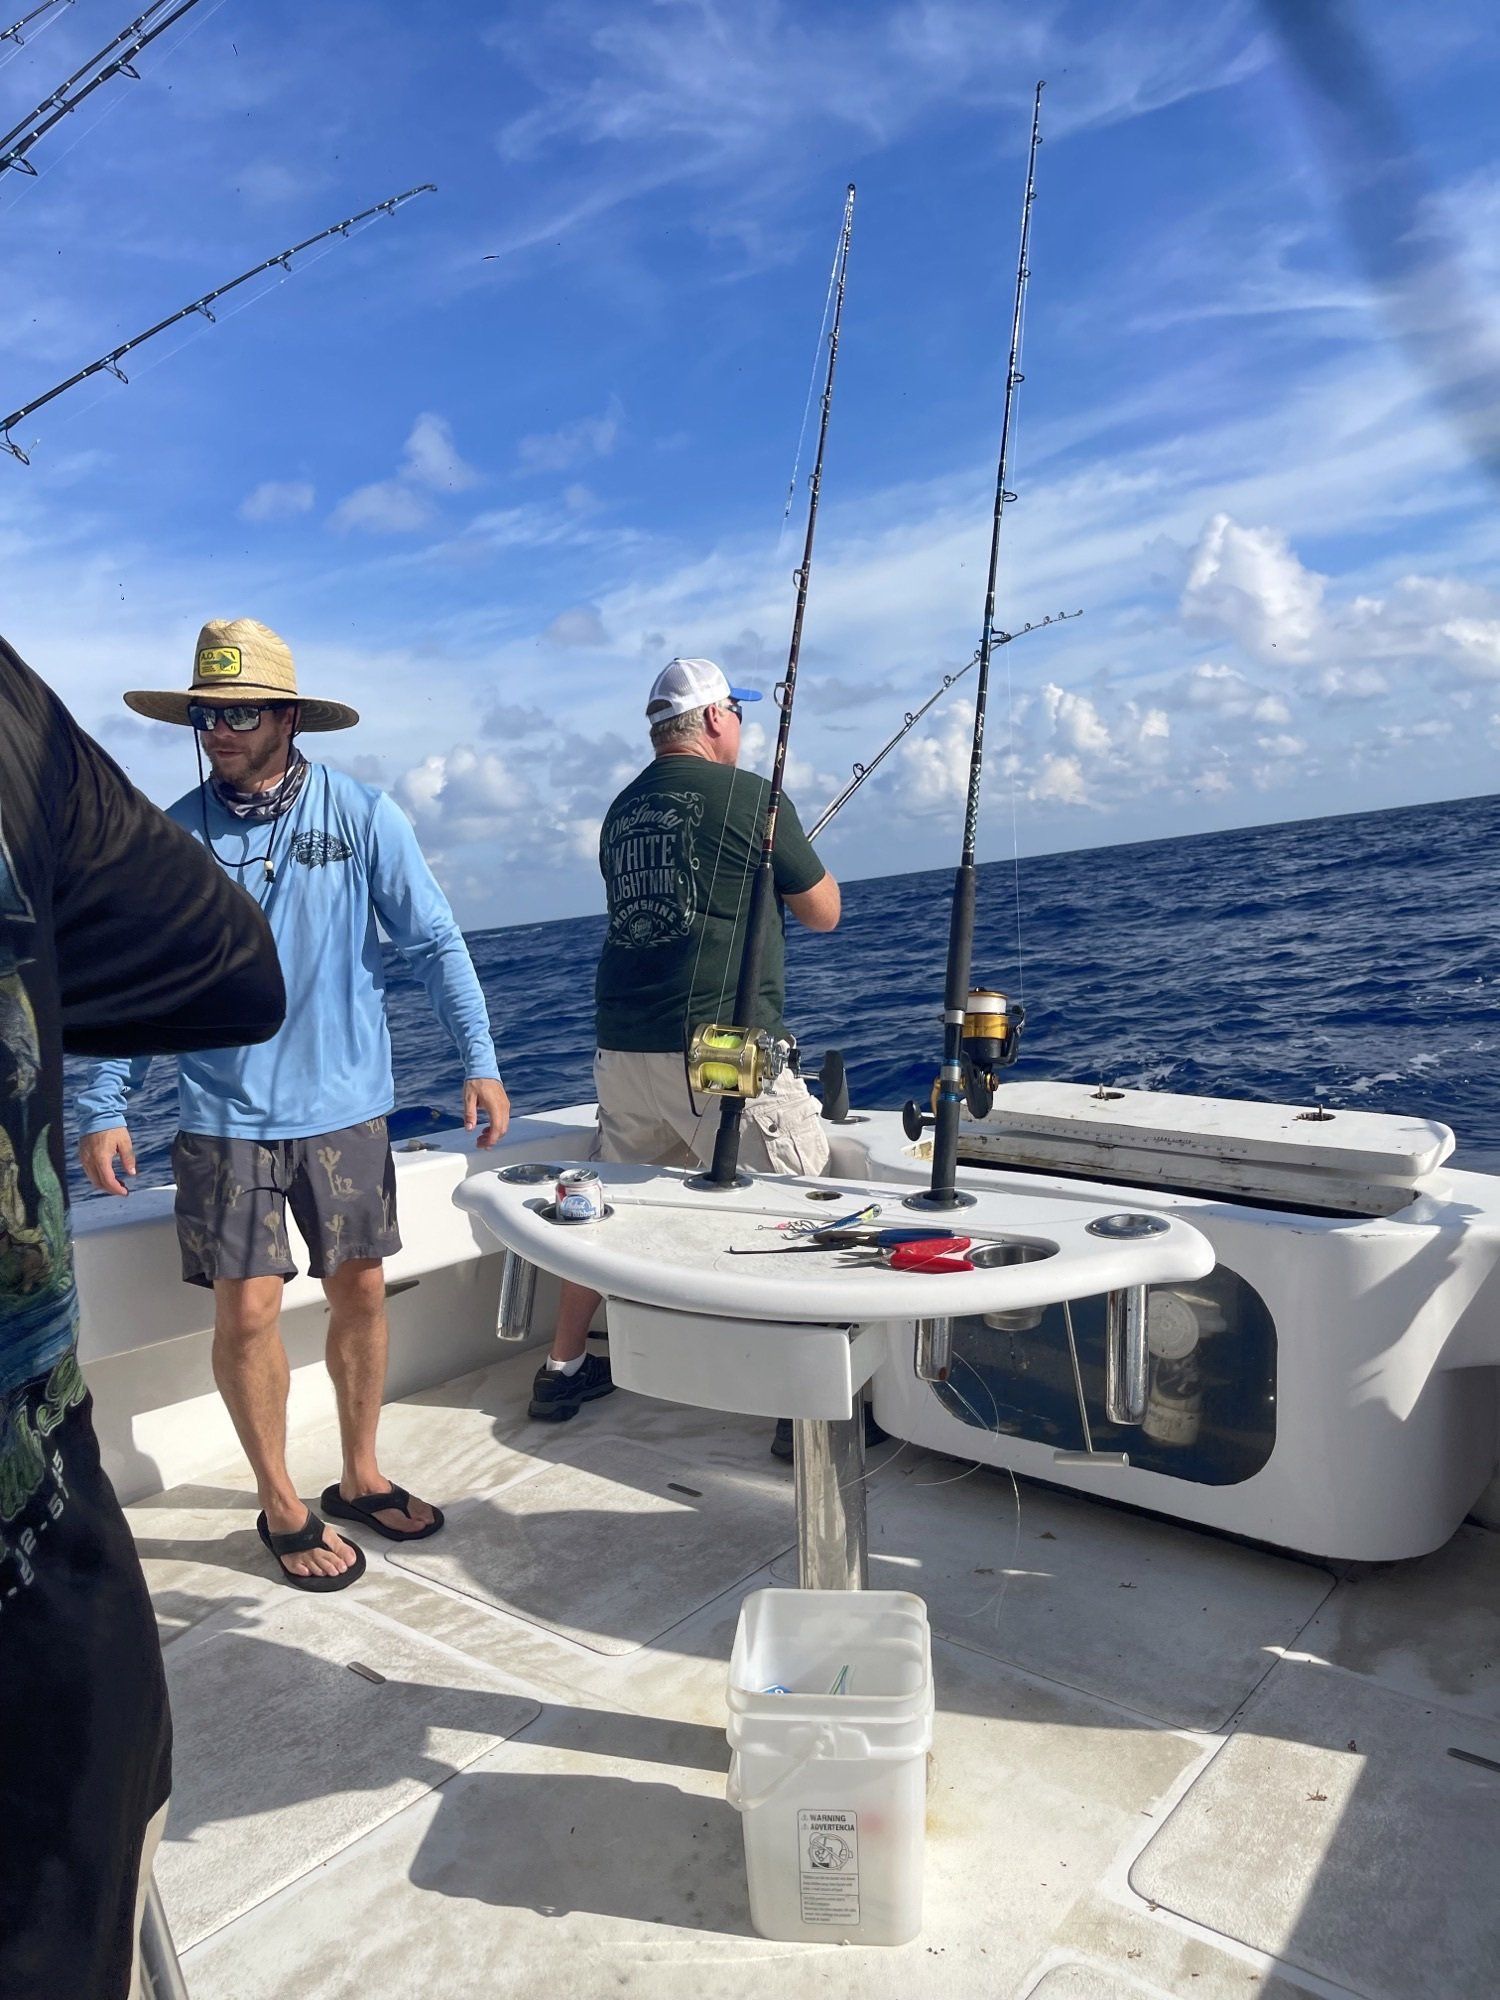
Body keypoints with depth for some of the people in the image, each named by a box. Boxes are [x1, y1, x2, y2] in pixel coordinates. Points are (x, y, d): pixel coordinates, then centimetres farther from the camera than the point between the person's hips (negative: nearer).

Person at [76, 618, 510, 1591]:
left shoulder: (362, 814, -4)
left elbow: (434, 943, -1)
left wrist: (480, 1061, -6)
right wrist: (104, 1108, -3)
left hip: (345, 1106, 1)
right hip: (225, 1115, 0)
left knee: (360, 1292, 9)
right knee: (246, 1309, -1)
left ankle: (361, 1475, 30)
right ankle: (282, 1505, 20)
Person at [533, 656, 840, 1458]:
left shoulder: (621, 812, 14)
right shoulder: (750, 797, -5)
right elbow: (823, 913, 4)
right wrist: (791, 860, 23)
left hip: (623, 1046, 7)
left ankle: (563, 1370, 30)